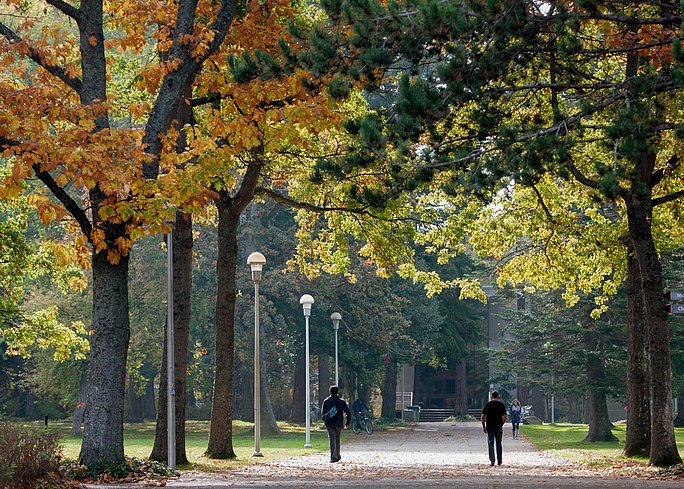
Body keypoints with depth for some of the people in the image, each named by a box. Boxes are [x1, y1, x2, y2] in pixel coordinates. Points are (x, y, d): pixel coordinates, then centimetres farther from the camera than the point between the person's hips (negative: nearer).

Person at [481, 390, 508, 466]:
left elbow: (483, 417, -4)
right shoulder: (501, 405, 1)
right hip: (498, 427, 1)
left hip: (489, 426, -1)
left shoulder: (487, 404, 0)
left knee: (490, 443, 1)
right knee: (499, 443, 11)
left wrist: (483, 426, 4)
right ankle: (499, 460, 15)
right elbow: (505, 417, -2)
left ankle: (492, 459, -13)